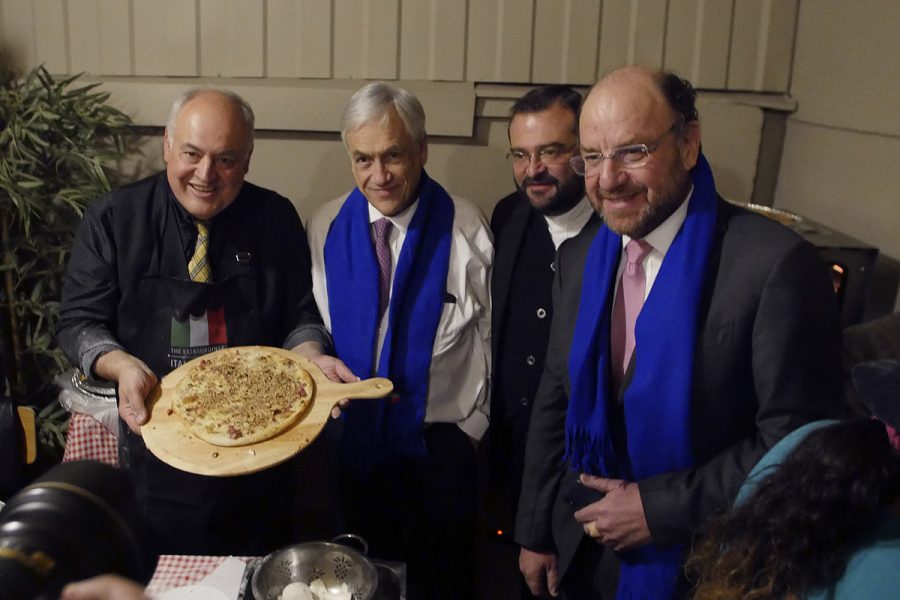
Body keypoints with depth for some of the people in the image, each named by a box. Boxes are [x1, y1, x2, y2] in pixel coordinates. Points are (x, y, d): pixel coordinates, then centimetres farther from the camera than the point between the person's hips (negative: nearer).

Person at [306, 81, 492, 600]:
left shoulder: (466, 228, -13)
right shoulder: (326, 227, -3)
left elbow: (489, 334, -6)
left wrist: (472, 423, -1)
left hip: (441, 440, -2)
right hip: (357, 438, 3)